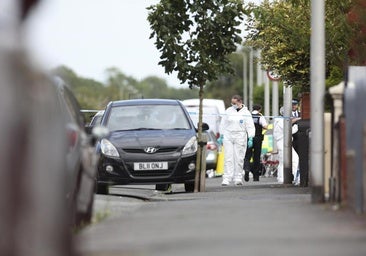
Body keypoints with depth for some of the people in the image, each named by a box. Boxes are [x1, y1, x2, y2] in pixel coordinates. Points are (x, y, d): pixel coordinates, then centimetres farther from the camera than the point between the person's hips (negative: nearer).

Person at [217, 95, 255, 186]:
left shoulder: (246, 113, 1)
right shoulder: (228, 111, 7)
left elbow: (250, 127, 0)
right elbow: (223, 124, 13)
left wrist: (250, 138, -9)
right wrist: (221, 136, 10)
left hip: (240, 137, -1)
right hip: (228, 136, 1)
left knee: (239, 158, 0)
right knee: (228, 158, -5)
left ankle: (238, 178, 7)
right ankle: (227, 178, -9)